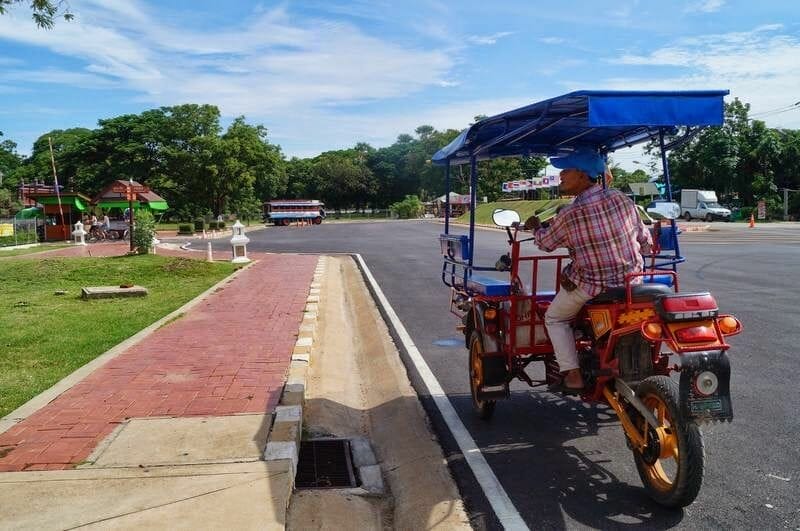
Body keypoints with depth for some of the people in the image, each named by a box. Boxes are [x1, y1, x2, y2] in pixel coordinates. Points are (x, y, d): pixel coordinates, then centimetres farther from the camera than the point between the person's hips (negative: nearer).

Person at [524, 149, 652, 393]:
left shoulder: (569, 214, -17)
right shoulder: (621, 199, -3)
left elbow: (546, 243, 1)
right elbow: (645, 242, 6)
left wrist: (536, 227, 21)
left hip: (591, 286, -5)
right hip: (631, 280, 6)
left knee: (554, 318, 18)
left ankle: (572, 374, 8)